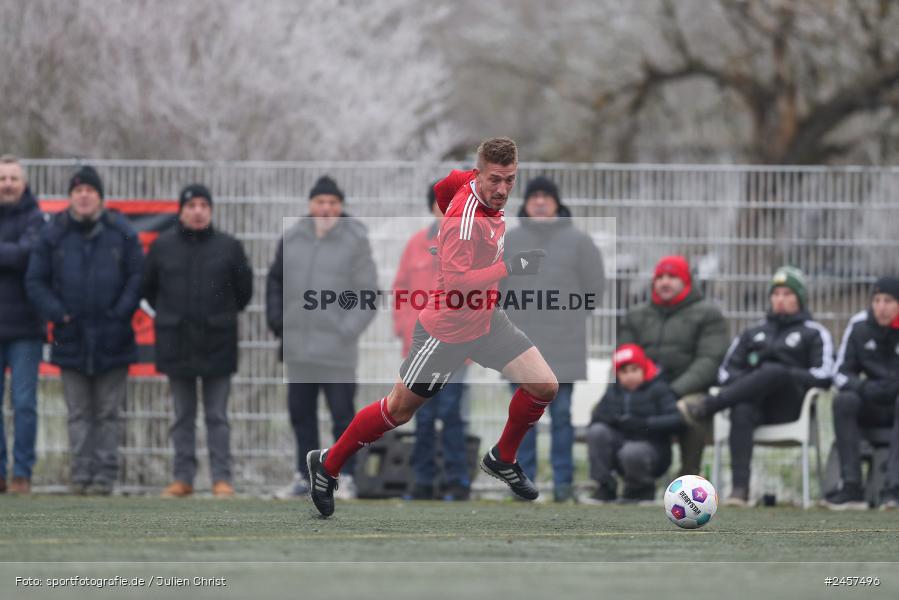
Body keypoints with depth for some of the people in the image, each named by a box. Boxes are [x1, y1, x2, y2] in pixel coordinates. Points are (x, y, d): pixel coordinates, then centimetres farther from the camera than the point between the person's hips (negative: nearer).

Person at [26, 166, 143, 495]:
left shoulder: (121, 233, 0)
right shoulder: (54, 234, 3)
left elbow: (137, 276, 2)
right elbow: (35, 280, 5)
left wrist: (120, 313, -8)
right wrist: (57, 313, -6)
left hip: (111, 339, -1)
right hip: (71, 338, 1)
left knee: (109, 413, 2)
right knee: (79, 413, 3)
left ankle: (105, 475, 3)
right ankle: (82, 473, 5)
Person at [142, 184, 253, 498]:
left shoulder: (229, 246, -1)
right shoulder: (163, 246, 2)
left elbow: (244, 289, 9)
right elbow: (148, 286, 14)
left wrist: (224, 316, 10)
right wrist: (168, 315, 12)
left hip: (217, 343, -2)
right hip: (177, 343, 2)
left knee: (217, 416, 1)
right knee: (183, 416, 8)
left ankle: (222, 478, 3)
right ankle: (183, 478, 12)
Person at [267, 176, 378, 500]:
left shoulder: (355, 242, -4)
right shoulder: (292, 239, 9)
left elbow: (367, 294, -5)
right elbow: (276, 281, 20)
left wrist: (347, 330, -14)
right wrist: (276, 319, 8)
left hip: (336, 350, -5)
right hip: (298, 348, 5)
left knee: (342, 413, -3)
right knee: (300, 413, 9)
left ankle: (347, 478, 4)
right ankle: (304, 476, 18)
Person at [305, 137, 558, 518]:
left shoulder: (472, 182, -6)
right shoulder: (466, 218, -32)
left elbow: (444, 186, 15)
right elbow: (455, 282, -39)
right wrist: (509, 268, -45)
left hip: (485, 319, 8)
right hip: (448, 330, -8)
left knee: (544, 387, -1)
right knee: (399, 410, 7)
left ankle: (502, 459, 22)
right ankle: (328, 464, 27)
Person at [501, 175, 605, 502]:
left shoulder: (577, 241, 4)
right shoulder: (509, 241, 7)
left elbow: (594, 287, 6)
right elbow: (492, 287, 10)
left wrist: (572, 317, 3)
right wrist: (510, 319, 3)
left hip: (563, 346, -1)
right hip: (520, 344, 1)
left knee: (561, 414, 0)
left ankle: (563, 480, 4)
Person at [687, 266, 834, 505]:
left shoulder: (814, 333, 17)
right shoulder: (753, 333, 30)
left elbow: (823, 376, 1)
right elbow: (726, 371, 20)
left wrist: (784, 377, -9)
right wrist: (747, 382, -2)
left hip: (790, 406, -3)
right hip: (756, 404, 3)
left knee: (773, 371, -36)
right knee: (741, 411, -36)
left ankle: (707, 407, -43)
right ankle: (739, 488, -48)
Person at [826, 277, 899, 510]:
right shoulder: (859, 326, 0)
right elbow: (841, 372, 2)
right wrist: (863, 388, -18)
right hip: (872, 409, 3)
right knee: (844, 401, -25)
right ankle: (852, 487, -32)